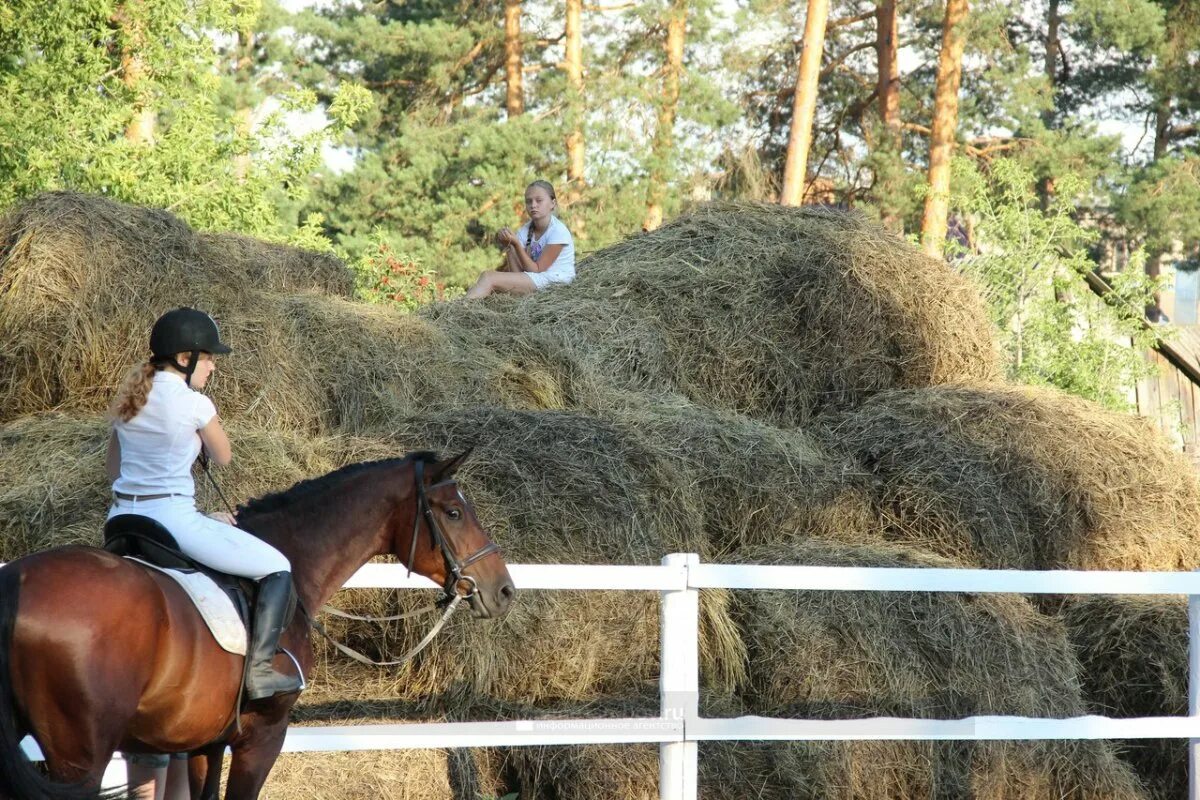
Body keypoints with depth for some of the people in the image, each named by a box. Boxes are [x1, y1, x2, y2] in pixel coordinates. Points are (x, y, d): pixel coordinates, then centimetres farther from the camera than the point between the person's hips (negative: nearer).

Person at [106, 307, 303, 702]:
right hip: (173, 518, -7)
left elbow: (113, 467, 15)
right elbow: (223, 457, 4)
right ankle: (259, 669, -7)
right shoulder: (194, 404, -11)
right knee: (277, 569, 3)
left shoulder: (129, 398, 9)